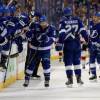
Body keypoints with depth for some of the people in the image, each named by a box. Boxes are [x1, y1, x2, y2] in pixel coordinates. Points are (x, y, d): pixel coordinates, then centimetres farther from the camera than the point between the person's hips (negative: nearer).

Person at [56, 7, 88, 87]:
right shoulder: (77, 20, 5)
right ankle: (79, 78, 14)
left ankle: (70, 79, -3)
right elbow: (83, 31, 1)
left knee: (68, 62, 2)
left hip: (67, 44, -3)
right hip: (77, 44, 3)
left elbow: (62, 34, -12)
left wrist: (59, 44, -13)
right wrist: (87, 39, 9)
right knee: (77, 61, 15)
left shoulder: (63, 21, -3)